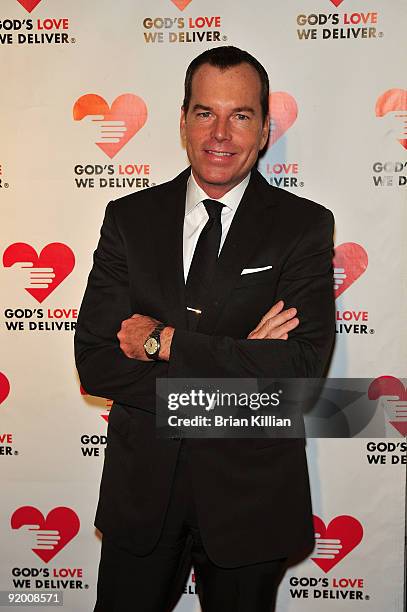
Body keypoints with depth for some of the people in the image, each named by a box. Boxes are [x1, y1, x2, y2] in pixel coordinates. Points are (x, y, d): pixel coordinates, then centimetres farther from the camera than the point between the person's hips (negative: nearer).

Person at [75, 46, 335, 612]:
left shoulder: (304, 226, -7)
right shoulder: (129, 218, -1)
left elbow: (302, 368, -19)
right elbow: (93, 362, -9)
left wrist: (163, 341, -19)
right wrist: (235, 364, -19)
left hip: (250, 495, -1)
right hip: (141, 487, 2)